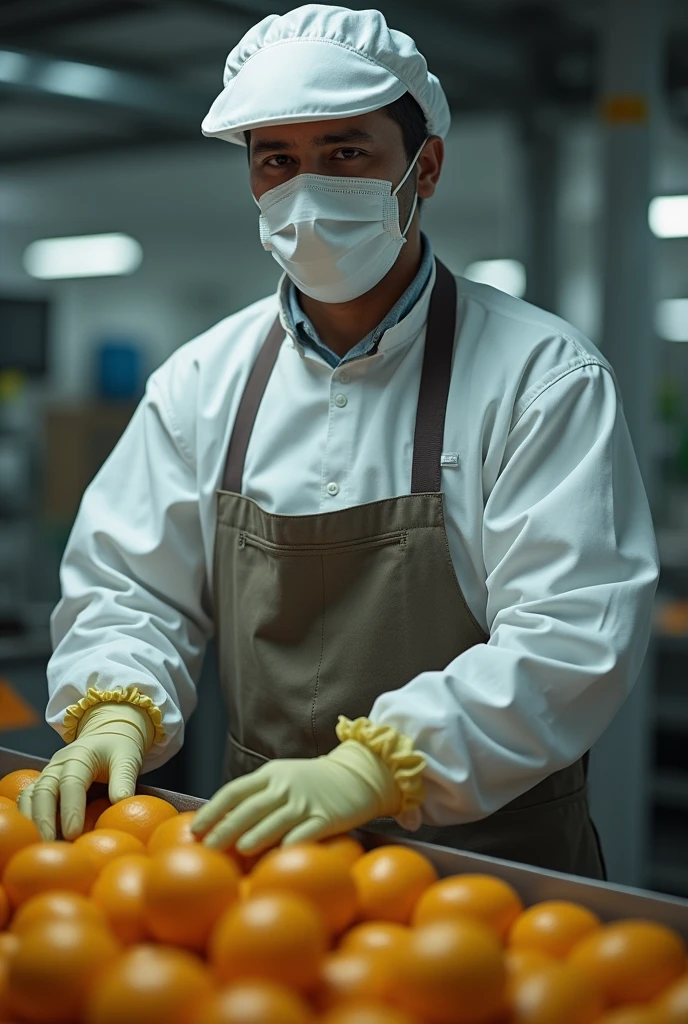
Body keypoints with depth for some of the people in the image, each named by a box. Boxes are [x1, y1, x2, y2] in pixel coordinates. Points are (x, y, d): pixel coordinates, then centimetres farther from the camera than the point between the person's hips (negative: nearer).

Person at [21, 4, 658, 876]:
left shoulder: (543, 376, -6)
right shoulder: (204, 379, 8)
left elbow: (574, 634, -15)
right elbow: (128, 586, 10)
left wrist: (371, 768, -27)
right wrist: (114, 709, -11)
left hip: (490, 851, -3)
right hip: (266, 839, 3)